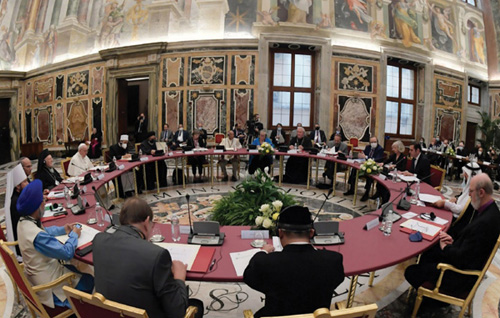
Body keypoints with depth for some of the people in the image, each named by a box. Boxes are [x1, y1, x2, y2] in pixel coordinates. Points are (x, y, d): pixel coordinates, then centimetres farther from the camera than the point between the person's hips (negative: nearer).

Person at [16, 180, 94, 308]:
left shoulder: (23, 222, -7)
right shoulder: (37, 236, -37)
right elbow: (68, 253, -30)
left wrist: (63, 229, 3)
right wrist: (74, 234, -13)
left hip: (36, 274, 9)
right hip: (50, 287, -9)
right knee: (90, 281, 7)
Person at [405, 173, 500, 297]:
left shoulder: (485, 222, -33)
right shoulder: (488, 208, -1)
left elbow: (461, 258, -28)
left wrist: (445, 247, -10)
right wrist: (453, 239, 0)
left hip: (463, 275, -10)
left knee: (411, 272, -9)